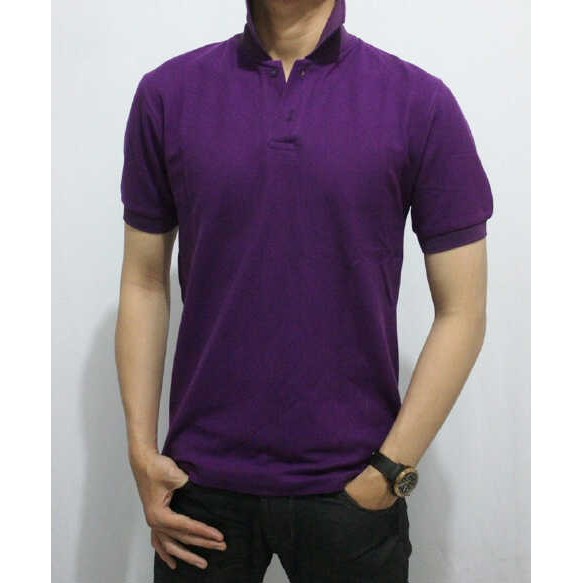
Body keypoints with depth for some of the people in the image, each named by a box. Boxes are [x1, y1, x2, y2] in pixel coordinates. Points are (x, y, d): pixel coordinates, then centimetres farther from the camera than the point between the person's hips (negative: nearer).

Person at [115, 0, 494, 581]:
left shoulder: (420, 102, -7)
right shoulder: (167, 93, -1)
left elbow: (461, 312, -5)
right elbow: (144, 282, 4)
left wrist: (388, 475, -9)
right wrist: (141, 453, -2)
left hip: (349, 485, -1)